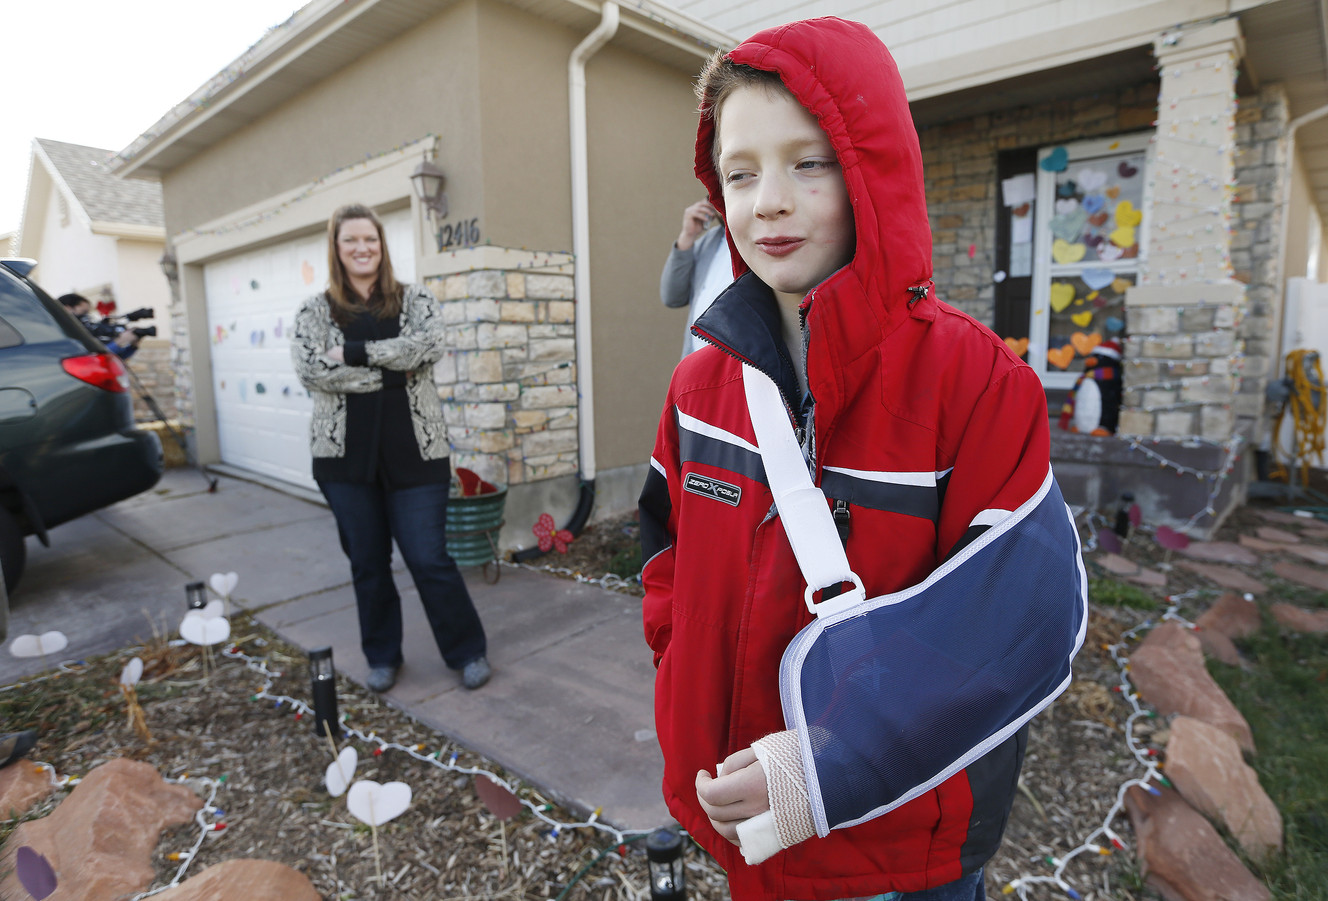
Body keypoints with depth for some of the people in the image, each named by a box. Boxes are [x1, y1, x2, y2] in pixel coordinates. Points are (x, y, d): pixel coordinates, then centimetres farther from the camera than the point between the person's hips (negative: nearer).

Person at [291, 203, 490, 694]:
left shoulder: (415, 300, 6)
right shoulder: (315, 311, 7)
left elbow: (427, 345, -14)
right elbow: (310, 369, -10)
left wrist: (354, 352, -13)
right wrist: (390, 371, -13)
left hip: (414, 450, -2)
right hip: (346, 454, 2)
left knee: (429, 558, -1)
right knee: (367, 562, 12)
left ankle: (467, 651, 17)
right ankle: (382, 657, 31)